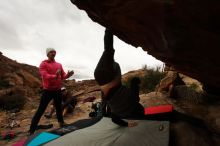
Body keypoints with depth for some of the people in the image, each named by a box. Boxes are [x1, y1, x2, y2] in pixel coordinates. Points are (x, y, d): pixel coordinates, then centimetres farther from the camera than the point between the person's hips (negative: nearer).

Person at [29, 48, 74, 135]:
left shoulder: (59, 65, 8)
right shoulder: (43, 64, -7)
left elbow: (63, 76, 7)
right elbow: (44, 76, -21)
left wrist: (68, 75, -15)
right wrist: (55, 76, -38)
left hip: (57, 90, 5)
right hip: (47, 91, -5)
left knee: (58, 107, 20)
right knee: (40, 110, 0)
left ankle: (61, 123, 40)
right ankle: (31, 131, 12)